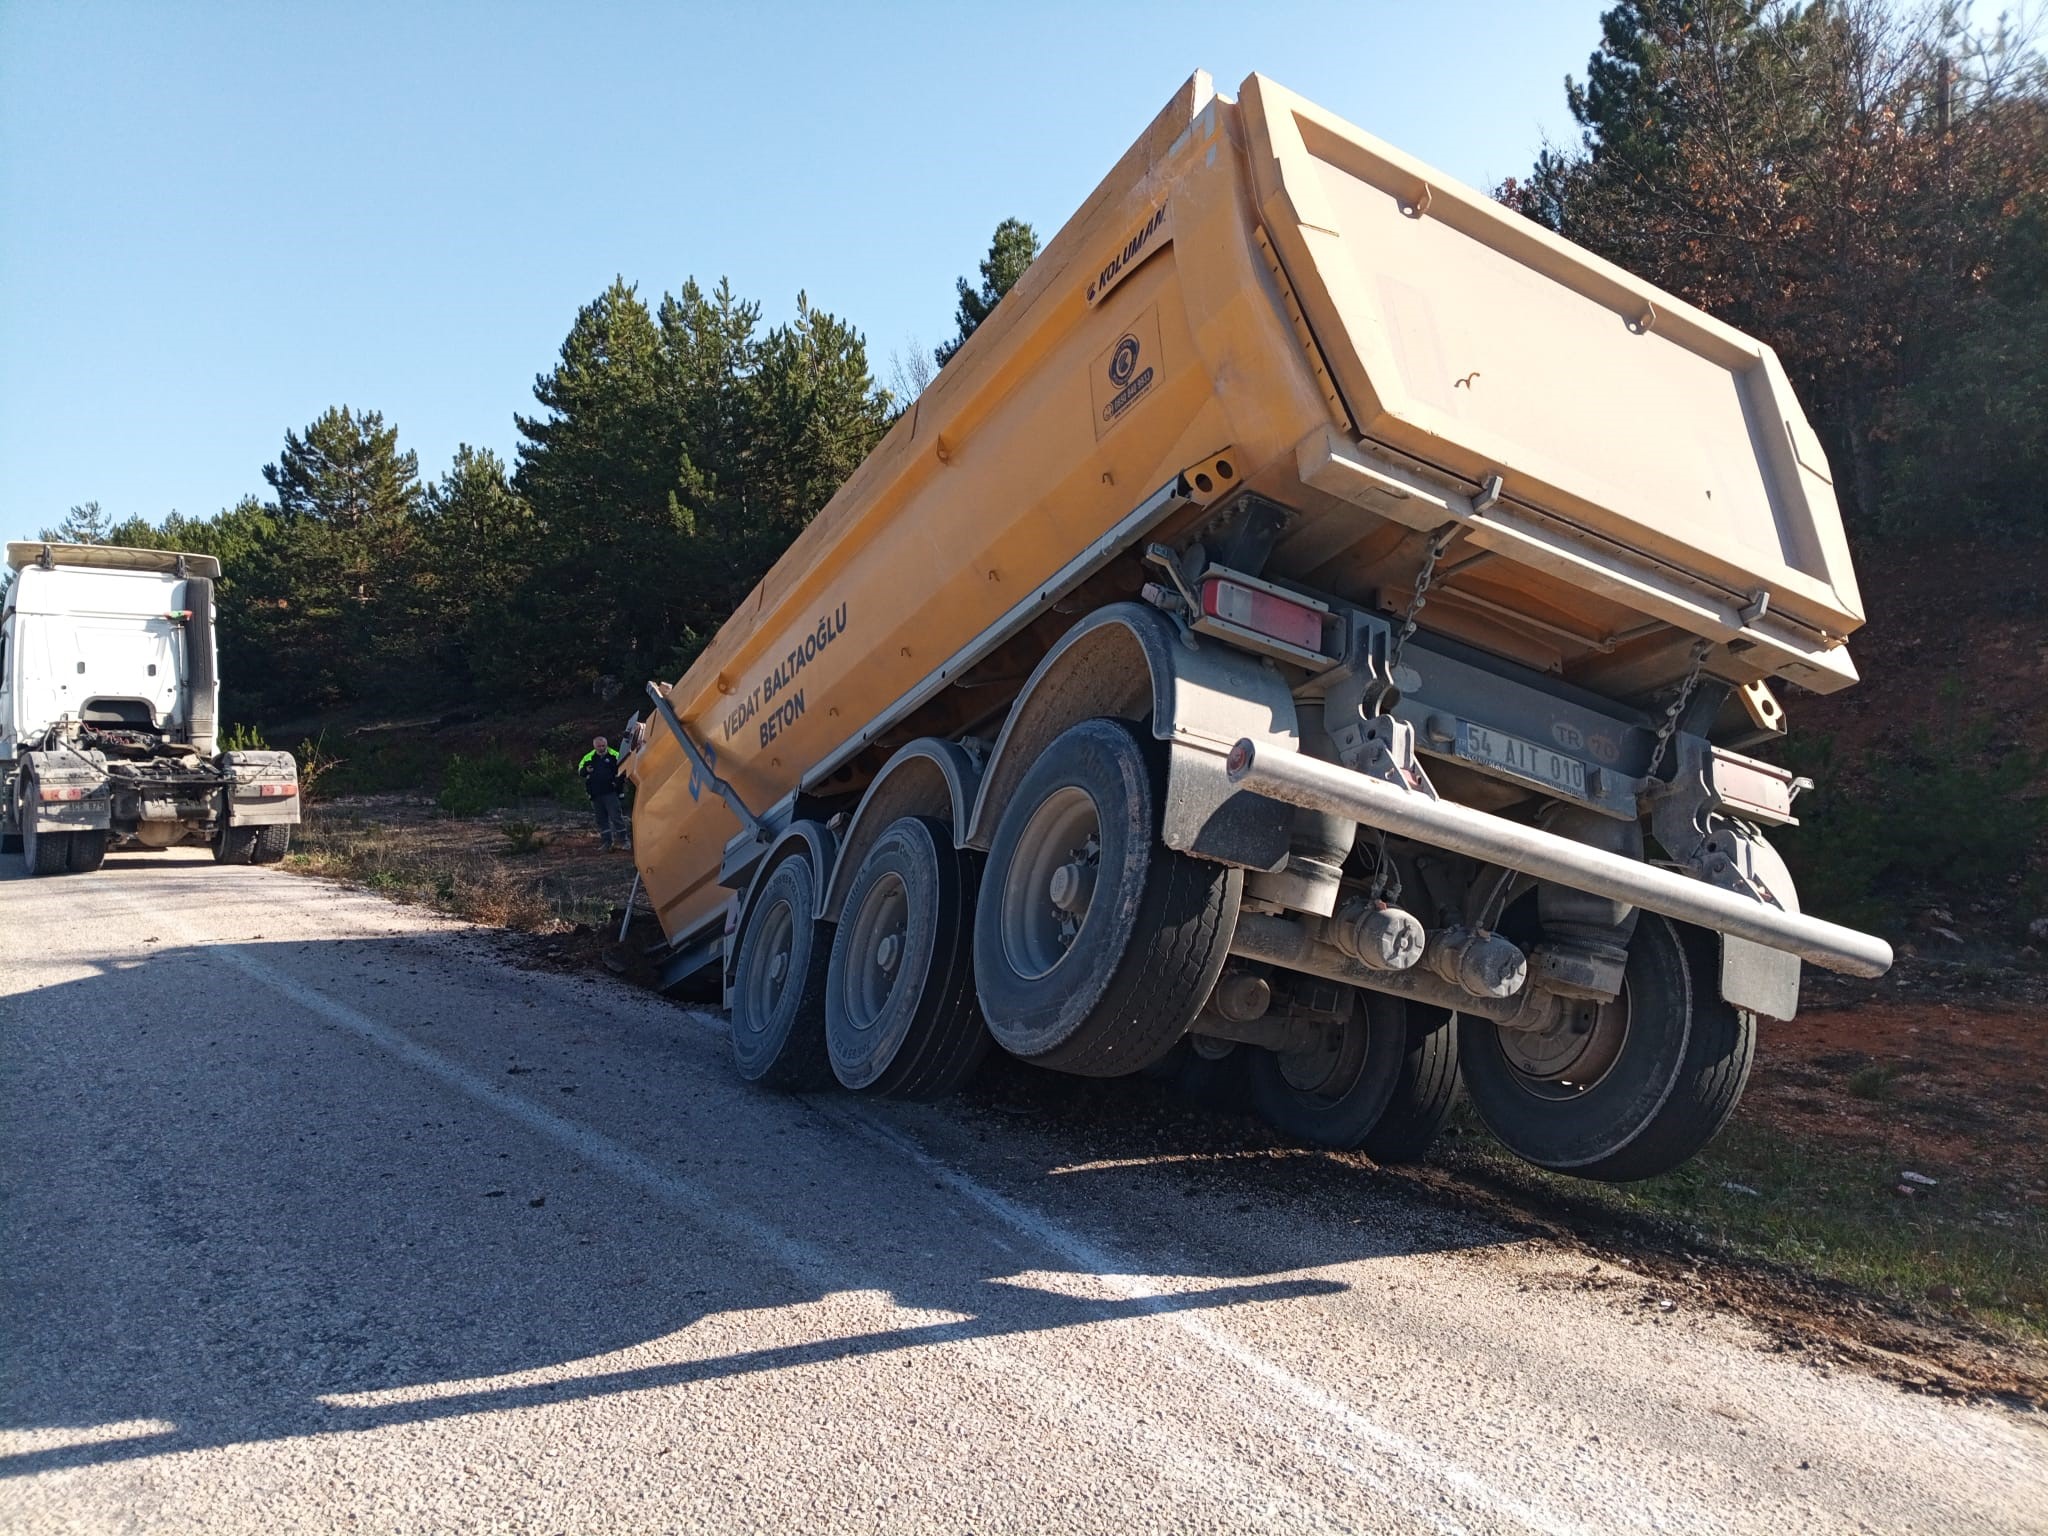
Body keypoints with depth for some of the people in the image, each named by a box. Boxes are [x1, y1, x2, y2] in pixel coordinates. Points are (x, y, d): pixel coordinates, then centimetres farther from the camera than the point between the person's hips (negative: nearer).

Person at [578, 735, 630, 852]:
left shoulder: (614, 756, -3)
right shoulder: (588, 757, 8)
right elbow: (580, 770, 16)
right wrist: (586, 770, -8)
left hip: (611, 793, -4)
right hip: (595, 795, 4)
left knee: (616, 816, -8)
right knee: (601, 819, 10)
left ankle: (624, 840, 0)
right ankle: (606, 842, 18)